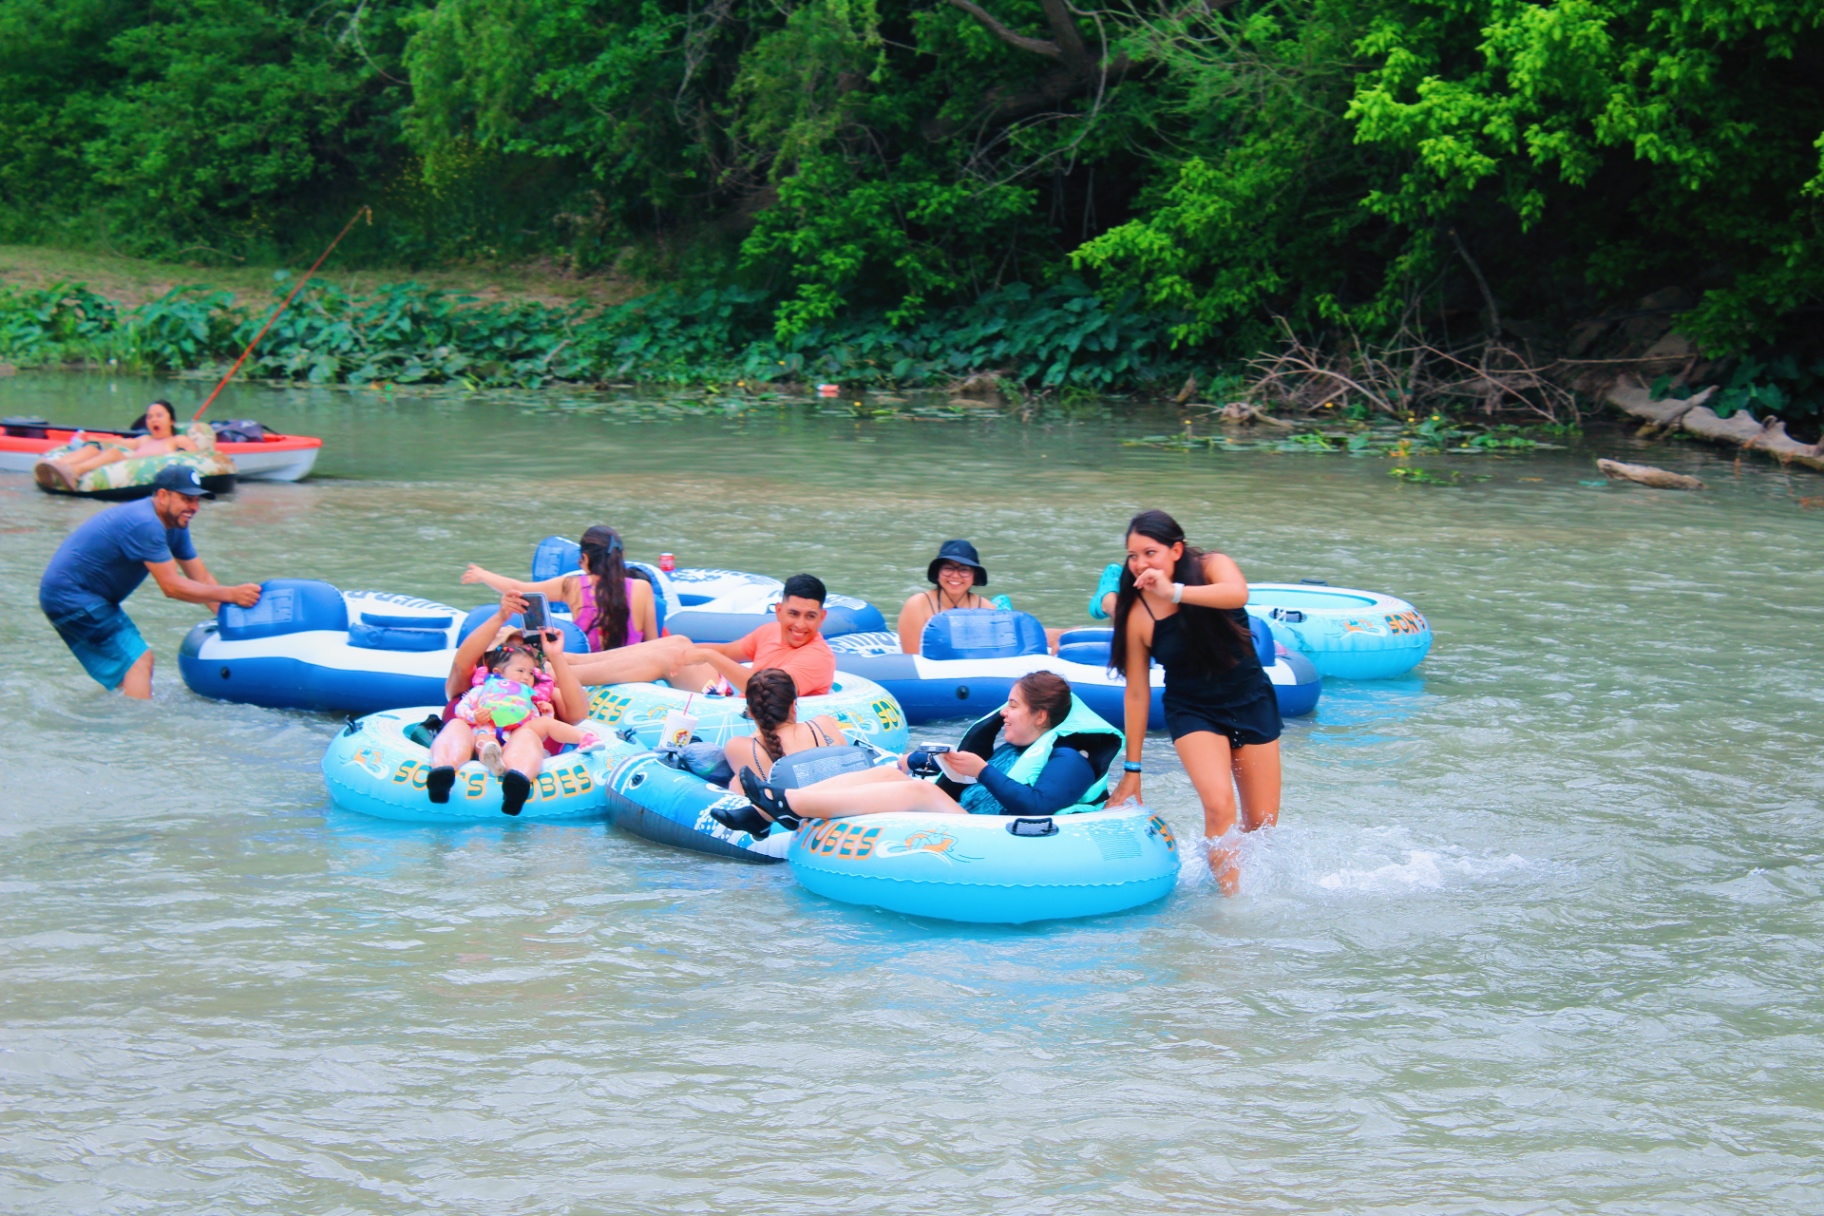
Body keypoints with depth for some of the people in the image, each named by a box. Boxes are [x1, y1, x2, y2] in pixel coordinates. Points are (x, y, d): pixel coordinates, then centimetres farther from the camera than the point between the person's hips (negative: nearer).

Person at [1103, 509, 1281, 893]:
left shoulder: (1211, 567, -14)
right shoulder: (1138, 616, -14)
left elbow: (1238, 593, -38)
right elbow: (1137, 693, -7)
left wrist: (1173, 592, -40)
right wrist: (1132, 769, -3)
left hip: (1252, 703, 2)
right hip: (1193, 712, -1)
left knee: (1262, 826, 6)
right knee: (1218, 805, -26)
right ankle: (1231, 898, -14)